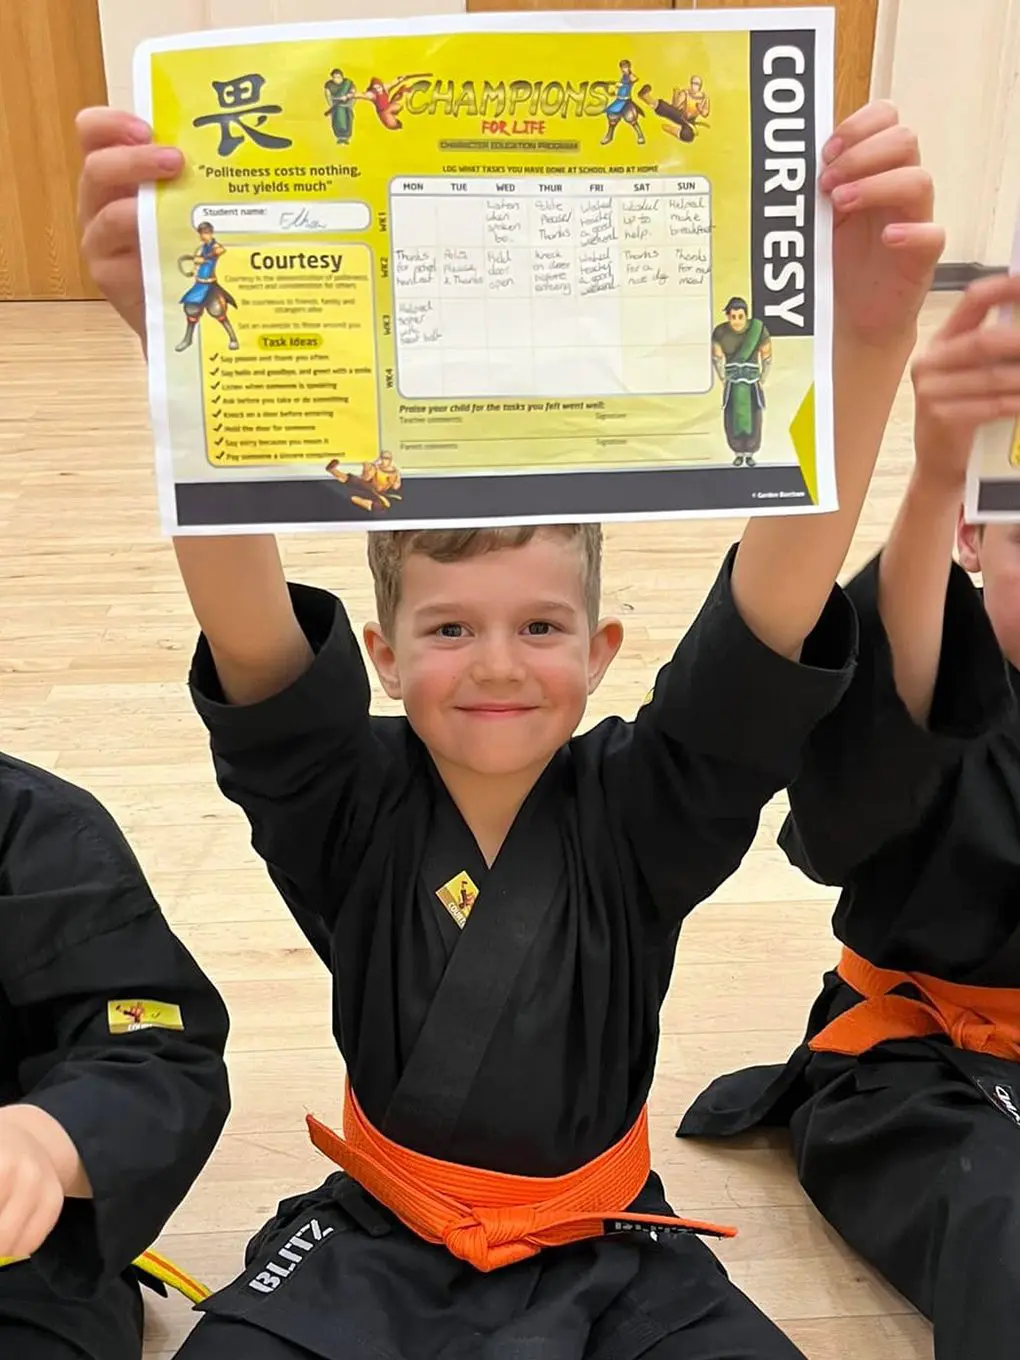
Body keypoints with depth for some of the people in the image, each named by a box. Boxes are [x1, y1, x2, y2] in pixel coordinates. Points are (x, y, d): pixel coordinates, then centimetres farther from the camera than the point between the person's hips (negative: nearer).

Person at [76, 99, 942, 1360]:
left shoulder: (637, 809, -14)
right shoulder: (353, 809, -14)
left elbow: (771, 620, -29)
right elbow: (250, 640, -32)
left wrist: (862, 343, -45)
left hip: (605, 1252, 0)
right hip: (375, 1242, 1)